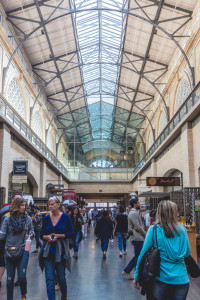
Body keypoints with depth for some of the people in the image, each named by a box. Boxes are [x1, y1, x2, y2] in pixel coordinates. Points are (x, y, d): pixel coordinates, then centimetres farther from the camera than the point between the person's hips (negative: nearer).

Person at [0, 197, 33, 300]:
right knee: (10, 278, 8)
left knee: (22, 276, -6)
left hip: (23, 250, 0)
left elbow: (31, 230, 11)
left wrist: (31, 234, -7)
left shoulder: (28, 218, -1)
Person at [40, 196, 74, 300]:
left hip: (60, 251, -2)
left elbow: (71, 233, -3)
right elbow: (42, 234, 9)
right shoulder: (46, 218, 3)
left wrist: (59, 236, -15)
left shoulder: (65, 217, -4)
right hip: (48, 251, 2)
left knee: (61, 277, 10)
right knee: (49, 279, -2)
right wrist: (47, 237, -12)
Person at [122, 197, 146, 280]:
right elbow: (138, 227, -20)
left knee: (137, 256, 15)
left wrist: (144, 234, 12)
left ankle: (126, 271, 20)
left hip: (138, 238, 10)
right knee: (138, 257, -1)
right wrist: (145, 234, -9)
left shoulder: (134, 213, 17)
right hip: (137, 238, -10)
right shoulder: (133, 213, -17)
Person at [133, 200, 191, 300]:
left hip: (160, 278, -1)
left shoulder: (154, 229, -9)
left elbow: (143, 253, -6)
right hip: (181, 279, 2)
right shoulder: (182, 229, -2)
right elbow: (187, 253, 9)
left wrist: (136, 276, 2)